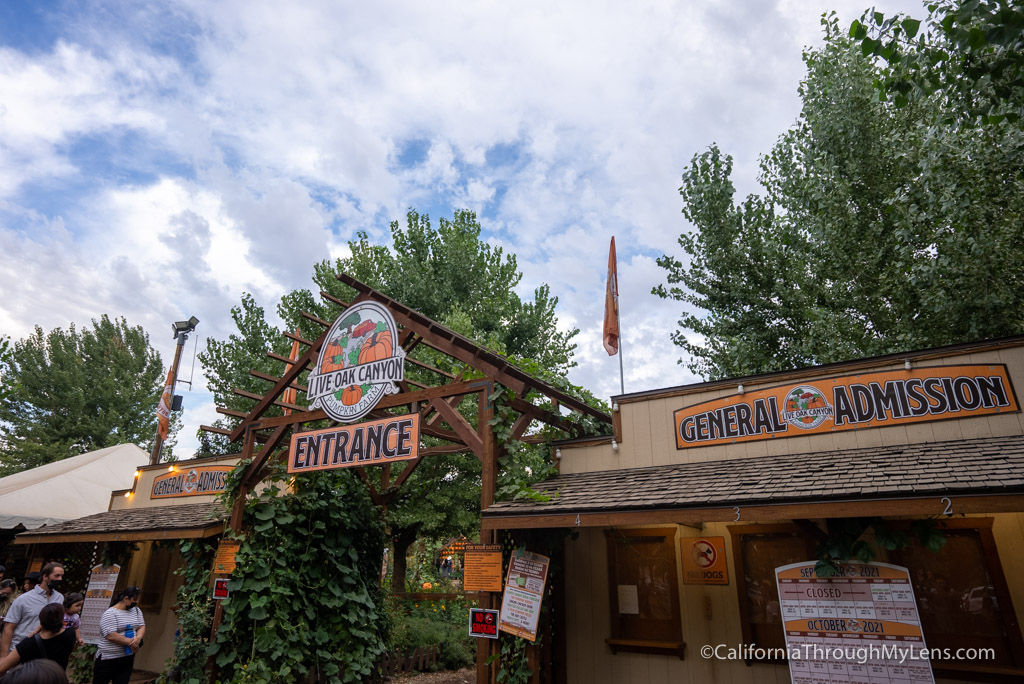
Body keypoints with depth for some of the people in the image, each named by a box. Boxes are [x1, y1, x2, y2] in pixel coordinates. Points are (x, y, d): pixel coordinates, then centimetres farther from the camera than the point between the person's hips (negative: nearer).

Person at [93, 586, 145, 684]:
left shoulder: (136, 610, 8)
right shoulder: (110, 613, -13)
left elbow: (142, 626, 5)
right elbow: (110, 635, -21)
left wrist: (138, 638, -17)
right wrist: (130, 642, -18)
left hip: (128, 658, 5)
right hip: (109, 658, -5)